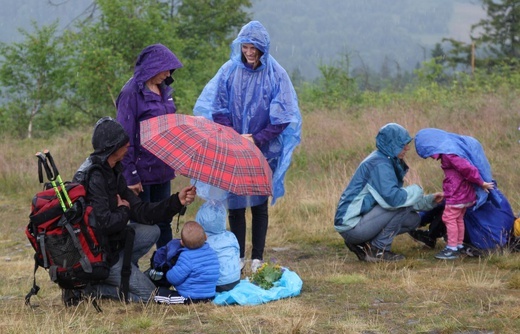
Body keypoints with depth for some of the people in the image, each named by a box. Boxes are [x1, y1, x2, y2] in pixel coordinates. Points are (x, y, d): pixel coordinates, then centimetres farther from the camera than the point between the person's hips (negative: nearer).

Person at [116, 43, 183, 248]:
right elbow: (125, 137, -16)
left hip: (162, 169, 7)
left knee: (163, 222, 13)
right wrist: (130, 175, -17)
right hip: (142, 169, -7)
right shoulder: (132, 93, -15)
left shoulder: (163, 90, 9)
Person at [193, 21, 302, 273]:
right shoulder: (230, 70, 0)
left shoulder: (275, 75, -5)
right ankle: (237, 256, 13)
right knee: (235, 203, 4)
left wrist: (257, 139, -13)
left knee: (259, 204, 4)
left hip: (263, 150, -2)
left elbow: (281, 118, -6)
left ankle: (258, 257, 11)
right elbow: (217, 109, 1)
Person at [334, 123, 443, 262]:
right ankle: (378, 250, -8)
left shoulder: (386, 161, 12)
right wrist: (416, 190, -11)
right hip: (351, 226, -10)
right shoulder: (379, 164, -18)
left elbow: (393, 196, 18)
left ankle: (363, 245, 10)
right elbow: (393, 198, -29)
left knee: (413, 219, 11)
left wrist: (429, 201, 10)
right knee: (401, 205, -19)